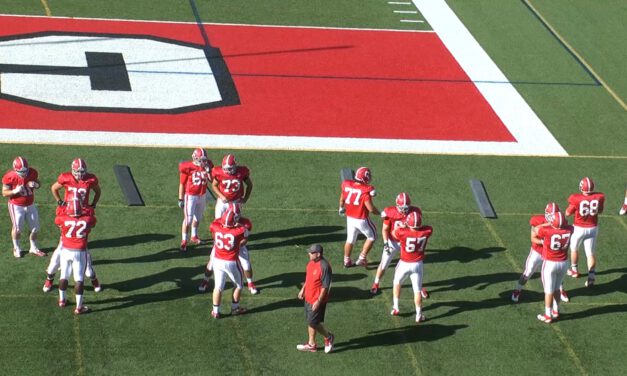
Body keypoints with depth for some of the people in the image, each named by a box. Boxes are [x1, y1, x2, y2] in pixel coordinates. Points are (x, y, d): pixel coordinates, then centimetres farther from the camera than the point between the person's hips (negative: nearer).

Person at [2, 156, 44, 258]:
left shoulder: (32, 172, -14)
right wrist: (15, 191, -32)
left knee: (35, 227, 9)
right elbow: (4, 193, -14)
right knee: (17, 228, 1)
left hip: (30, 205, 4)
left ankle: (33, 248, 29)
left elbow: (38, 183, 5)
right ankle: (16, 248, 26)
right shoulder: (9, 177, -23)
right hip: (16, 206, -4)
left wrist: (35, 185, -20)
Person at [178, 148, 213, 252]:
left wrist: (208, 170, -19)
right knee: (188, 219, -6)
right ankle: (184, 241, 3)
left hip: (202, 196, 5)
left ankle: (194, 236, 39)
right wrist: (180, 199, -9)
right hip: (190, 196, -5)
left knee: (198, 218, 20)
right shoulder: (187, 167, -17)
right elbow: (182, 184, -10)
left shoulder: (207, 166, -3)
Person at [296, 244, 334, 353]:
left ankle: (328, 337, 22)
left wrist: (319, 301, -23)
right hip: (308, 298, 9)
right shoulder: (311, 263, 1)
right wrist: (303, 290, 21)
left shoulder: (324, 267, -27)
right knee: (310, 321, 17)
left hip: (317, 300, -9)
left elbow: (325, 286, -24)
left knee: (313, 323, 0)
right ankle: (311, 344, 30)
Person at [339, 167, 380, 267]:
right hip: (362, 220, -5)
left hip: (350, 218, 5)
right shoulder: (365, 190, -24)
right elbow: (371, 208, -23)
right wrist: (379, 213, -3)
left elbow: (342, 199, 13)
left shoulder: (346, 185, -7)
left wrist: (341, 208, 33)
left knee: (350, 239, 23)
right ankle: (362, 258, 17)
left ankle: (347, 261, 36)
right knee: (372, 236, 19)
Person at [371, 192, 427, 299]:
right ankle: (375, 284, 30)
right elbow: (385, 229, -11)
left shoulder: (414, 212, -18)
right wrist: (385, 243, -19)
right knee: (383, 265, 6)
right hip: (392, 242, -1)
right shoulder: (390, 212, -22)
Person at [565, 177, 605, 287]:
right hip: (593, 228, 2)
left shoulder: (576, 199, -23)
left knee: (574, 249, 23)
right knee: (590, 253, 8)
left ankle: (574, 270, 38)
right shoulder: (599, 197, -14)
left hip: (579, 228, -2)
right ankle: (591, 276, -4)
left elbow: (568, 213, -8)